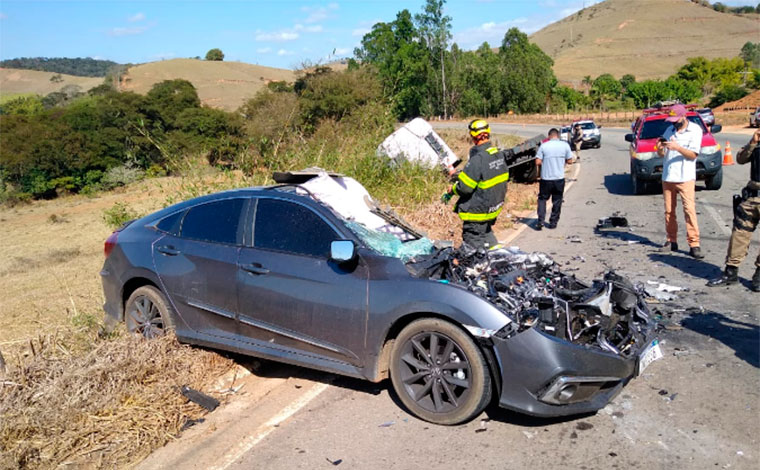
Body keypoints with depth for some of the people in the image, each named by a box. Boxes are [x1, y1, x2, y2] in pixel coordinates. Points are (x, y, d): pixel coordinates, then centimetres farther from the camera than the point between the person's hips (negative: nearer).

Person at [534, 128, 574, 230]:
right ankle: (553, 222, 17)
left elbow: (538, 162, -9)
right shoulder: (565, 145, -3)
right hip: (559, 178, 1)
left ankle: (540, 221, 1)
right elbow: (570, 161, 2)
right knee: (557, 201, 12)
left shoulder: (544, 146, -7)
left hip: (546, 178, -1)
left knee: (542, 199, 12)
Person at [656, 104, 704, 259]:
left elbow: (693, 154, -8)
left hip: (685, 177, -4)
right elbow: (661, 154, 11)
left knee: (689, 210, -10)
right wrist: (660, 148, -11)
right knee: (669, 211, 7)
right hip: (667, 176, 5)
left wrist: (677, 147, -22)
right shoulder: (669, 130, 11)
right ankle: (672, 241, 16)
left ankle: (694, 244, -9)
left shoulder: (695, 130, -1)